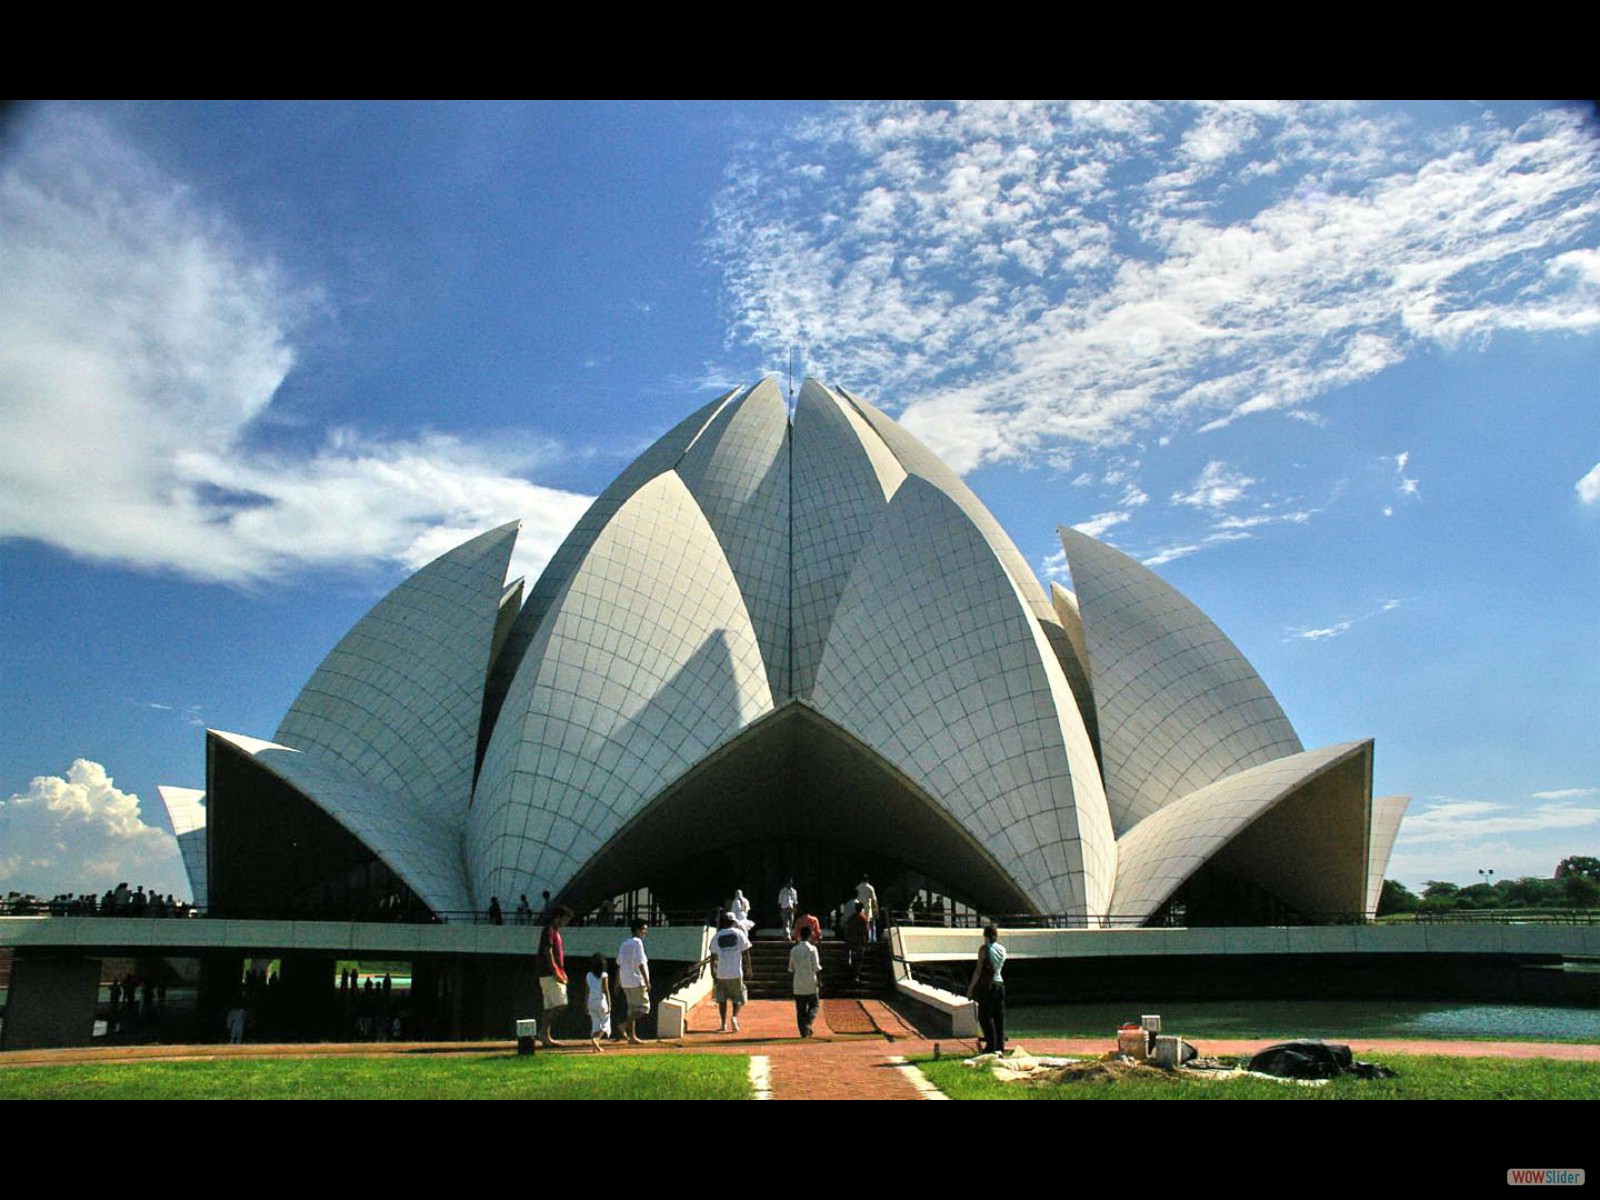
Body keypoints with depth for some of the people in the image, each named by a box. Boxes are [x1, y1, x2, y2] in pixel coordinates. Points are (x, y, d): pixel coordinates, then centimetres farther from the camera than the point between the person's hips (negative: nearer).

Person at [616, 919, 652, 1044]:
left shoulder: (624, 944, 13)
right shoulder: (637, 943, -12)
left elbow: (619, 965, 14)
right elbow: (641, 964, -17)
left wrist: (617, 982, 18)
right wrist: (647, 982, -14)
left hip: (626, 982, 8)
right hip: (637, 982, -8)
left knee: (633, 1008, 13)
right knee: (644, 1007, -2)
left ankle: (632, 1035, 12)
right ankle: (624, 1025, -14)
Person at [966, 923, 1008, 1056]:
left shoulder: (984, 949, -9)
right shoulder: (1002, 949, 8)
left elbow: (978, 970, -11)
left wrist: (971, 987, -7)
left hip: (986, 985, -6)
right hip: (1000, 984, 6)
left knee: (985, 1016, 0)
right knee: (999, 1016, 9)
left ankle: (991, 1046, -4)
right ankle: (1000, 1046, 9)